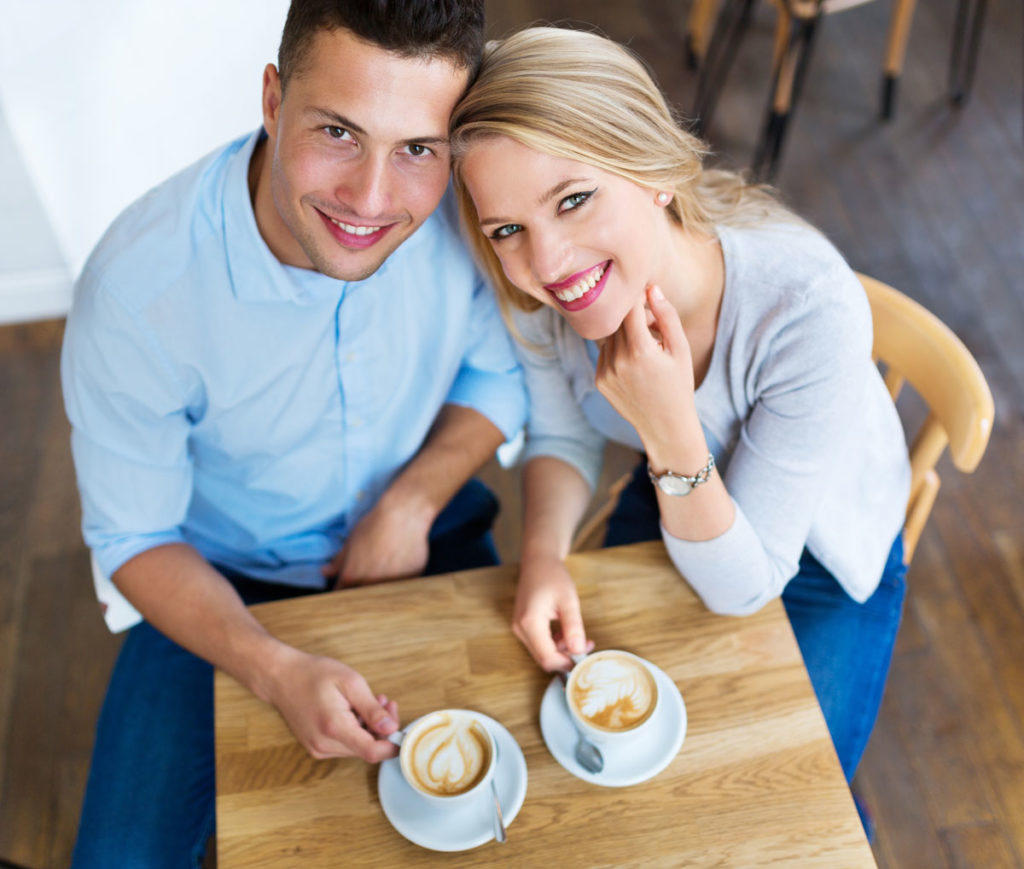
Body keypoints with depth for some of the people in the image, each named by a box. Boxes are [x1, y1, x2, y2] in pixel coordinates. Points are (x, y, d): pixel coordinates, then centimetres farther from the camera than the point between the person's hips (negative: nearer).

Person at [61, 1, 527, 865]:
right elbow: (135, 538, -17)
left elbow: (500, 374, -3)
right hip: (223, 581, -1)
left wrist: (413, 500, -19)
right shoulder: (136, 287, -30)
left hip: (423, 533, 2)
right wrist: (276, 669, -32)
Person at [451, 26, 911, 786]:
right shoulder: (536, 289, -26)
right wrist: (543, 552, -24)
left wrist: (671, 431, -45)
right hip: (664, 509, 4)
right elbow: (564, 437, -4)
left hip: (818, 561, -3)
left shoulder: (811, 309, -40)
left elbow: (741, 590, -29)